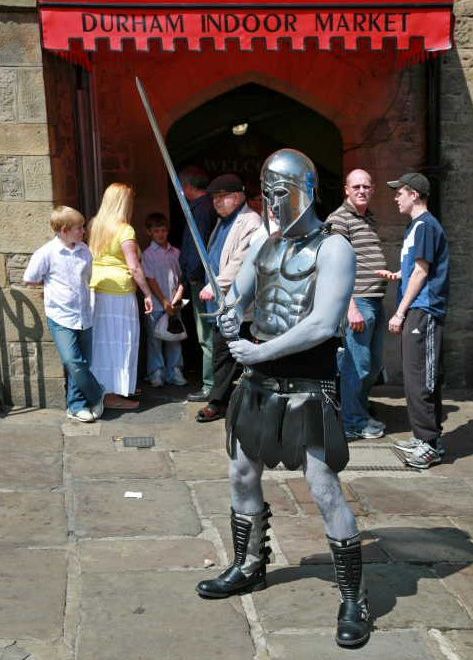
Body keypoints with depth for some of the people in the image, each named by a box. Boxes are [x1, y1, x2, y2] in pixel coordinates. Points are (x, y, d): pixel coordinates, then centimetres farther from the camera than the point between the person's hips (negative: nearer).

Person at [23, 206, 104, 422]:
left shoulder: (84, 250, 5)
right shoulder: (47, 253, -10)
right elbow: (29, 279, -1)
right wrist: (51, 283, 5)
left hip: (84, 316, 5)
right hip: (60, 317, -5)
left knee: (82, 364, 7)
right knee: (73, 361, -16)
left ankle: (77, 406, 20)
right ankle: (96, 396, 4)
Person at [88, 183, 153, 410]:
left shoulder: (95, 225, 8)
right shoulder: (124, 230, -13)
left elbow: (91, 257, 9)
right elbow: (134, 268, -15)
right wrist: (147, 294, -10)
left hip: (96, 289, 7)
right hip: (119, 291, -7)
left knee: (102, 340, 15)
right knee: (120, 341, 2)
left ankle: (102, 389, 25)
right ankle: (114, 394, 7)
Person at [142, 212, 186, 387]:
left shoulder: (175, 253, 8)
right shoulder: (148, 254, -3)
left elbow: (181, 278, 9)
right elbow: (150, 280, -7)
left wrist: (176, 299, -4)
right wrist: (164, 302, -11)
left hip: (173, 305, 4)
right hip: (156, 305, -3)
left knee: (174, 338, 8)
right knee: (154, 339, 2)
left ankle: (174, 372, 17)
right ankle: (156, 374, 11)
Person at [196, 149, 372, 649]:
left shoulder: (333, 249, -12)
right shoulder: (264, 247, 10)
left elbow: (323, 324, -22)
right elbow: (236, 296, 14)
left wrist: (262, 351, -20)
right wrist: (230, 315, -10)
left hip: (308, 387, -7)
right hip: (260, 382, 8)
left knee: (326, 491, -7)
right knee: (243, 476, 16)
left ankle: (353, 597, 8)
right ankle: (248, 569, 36)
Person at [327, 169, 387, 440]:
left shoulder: (371, 219, 17)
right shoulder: (339, 219, -9)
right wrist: (351, 307, -20)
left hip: (376, 301, 9)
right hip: (358, 301, -9)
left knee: (375, 363, 16)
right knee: (357, 364, -2)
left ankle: (360, 410, 32)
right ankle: (354, 423, 10)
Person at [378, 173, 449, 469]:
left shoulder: (425, 225, -11)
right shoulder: (417, 225, 18)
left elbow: (422, 271, -14)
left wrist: (400, 312, -13)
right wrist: (396, 275, 12)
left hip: (423, 311, -10)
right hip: (419, 312, 10)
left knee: (419, 379, -9)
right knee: (424, 377, 12)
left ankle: (431, 444, -5)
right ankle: (426, 438, 19)